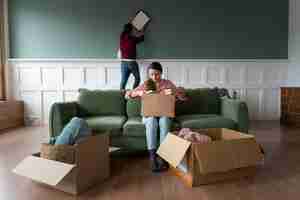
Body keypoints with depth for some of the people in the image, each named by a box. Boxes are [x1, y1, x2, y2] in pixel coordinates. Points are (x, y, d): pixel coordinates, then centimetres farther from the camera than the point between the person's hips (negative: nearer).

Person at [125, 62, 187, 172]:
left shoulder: (168, 83, 2)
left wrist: (174, 92, -24)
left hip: (164, 114, 0)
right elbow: (127, 95, -1)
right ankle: (152, 157, -34)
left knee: (164, 120, -36)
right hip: (149, 114, 0)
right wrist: (138, 93, -21)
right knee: (151, 121, -36)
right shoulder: (145, 85, 3)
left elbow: (184, 98, -4)